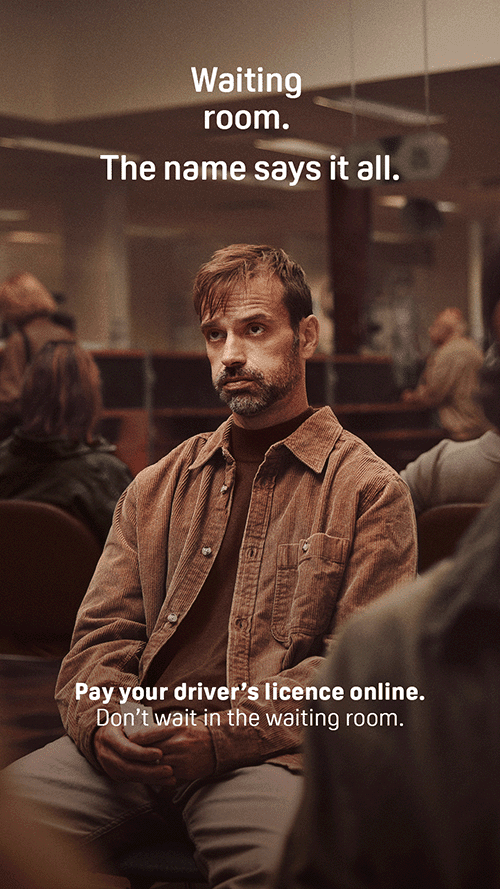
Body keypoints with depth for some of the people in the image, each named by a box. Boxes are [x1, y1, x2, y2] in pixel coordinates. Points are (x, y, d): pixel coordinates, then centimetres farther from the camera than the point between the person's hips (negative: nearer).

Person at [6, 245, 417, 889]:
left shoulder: (370, 490, 7)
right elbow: (100, 636, 18)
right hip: (132, 752, 4)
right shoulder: (155, 490, 22)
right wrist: (103, 722, -6)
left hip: (268, 751, -3)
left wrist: (221, 735, -13)